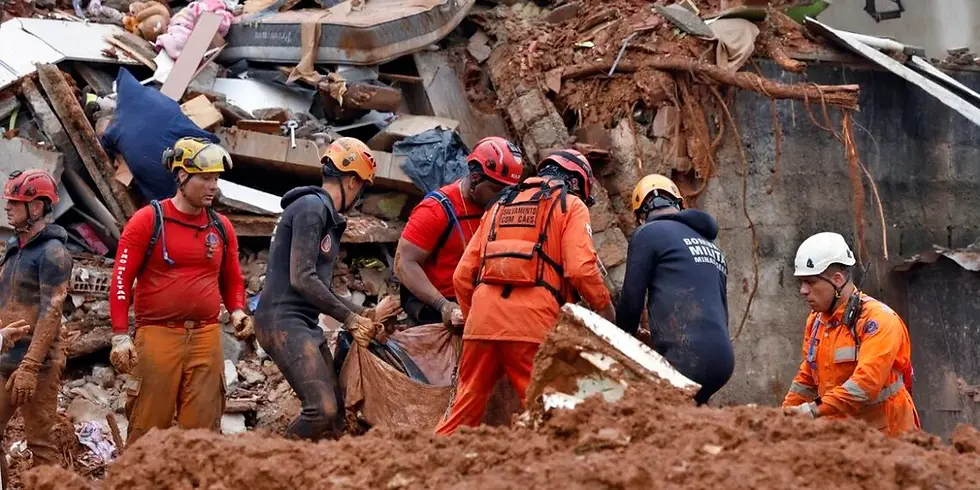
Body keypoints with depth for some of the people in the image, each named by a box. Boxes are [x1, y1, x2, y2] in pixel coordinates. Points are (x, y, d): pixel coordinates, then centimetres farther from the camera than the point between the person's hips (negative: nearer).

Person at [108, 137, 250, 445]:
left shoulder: (221, 227, 13)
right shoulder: (148, 221, -1)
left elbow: (232, 280, 25)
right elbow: (122, 278, -3)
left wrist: (237, 311, 4)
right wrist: (120, 335, -9)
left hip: (206, 337, 4)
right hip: (157, 336, -4)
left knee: (203, 429, 3)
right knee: (147, 430, -4)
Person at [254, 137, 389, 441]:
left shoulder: (329, 217, 21)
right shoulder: (311, 208, -10)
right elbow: (301, 279, -18)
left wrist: (360, 313, 14)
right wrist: (350, 318, -11)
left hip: (305, 324, 10)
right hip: (283, 321, -10)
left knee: (335, 417, 5)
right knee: (322, 410, -20)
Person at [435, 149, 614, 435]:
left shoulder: (500, 205, 26)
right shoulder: (571, 205, 10)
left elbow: (462, 276, 20)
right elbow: (581, 269, -6)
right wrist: (605, 309, 8)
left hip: (482, 315, 5)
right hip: (533, 321, -5)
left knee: (466, 404, 10)